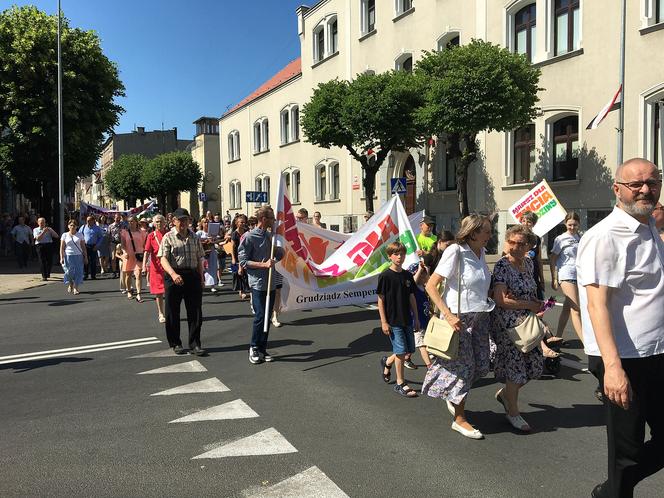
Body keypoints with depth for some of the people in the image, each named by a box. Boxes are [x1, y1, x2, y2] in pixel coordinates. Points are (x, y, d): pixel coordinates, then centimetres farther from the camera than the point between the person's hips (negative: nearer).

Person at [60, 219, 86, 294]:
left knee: (78, 271, -7)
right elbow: (62, 248, 3)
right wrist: (61, 258, -6)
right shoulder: (64, 235, 6)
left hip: (78, 256, 1)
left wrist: (85, 257, 3)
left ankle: (75, 288, -4)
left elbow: (83, 247, 8)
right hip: (68, 256, 0)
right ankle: (70, 284, 26)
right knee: (69, 272, -2)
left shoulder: (80, 235, 8)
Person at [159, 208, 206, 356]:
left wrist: (201, 277, 12)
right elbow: (163, 259, -12)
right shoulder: (168, 237, -2)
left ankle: (194, 344, 10)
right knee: (173, 312, 6)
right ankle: (175, 343, 21)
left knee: (195, 312, 2)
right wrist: (173, 274, -28)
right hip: (174, 276, -3)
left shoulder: (194, 237, 12)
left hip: (193, 275, 3)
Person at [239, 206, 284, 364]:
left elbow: (280, 254, 21)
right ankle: (254, 348, 9)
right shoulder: (249, 237, -9)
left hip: (271, 283, 7)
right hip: (258, 283, -6)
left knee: (267, 317, 10)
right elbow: (243, 261, -10)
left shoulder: (271, 235, 11)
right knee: (260, 316, -9)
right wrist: (263, 264, -18)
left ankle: (262, 348, 20)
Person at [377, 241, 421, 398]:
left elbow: (412, 298, 12)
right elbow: (380, 300, -10)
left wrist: (416, 318, 12)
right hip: (393, 321, -6)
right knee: (401, 351, -4)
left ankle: (387, 362, 37)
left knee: (410, 349, 12)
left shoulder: (408, 275, 6)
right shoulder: (385, 276, -10)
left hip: (407, 319, 6)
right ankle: (400, 384, 10)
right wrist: (384, 322, -12)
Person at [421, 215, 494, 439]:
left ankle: (454, 398, 38)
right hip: (459, 317, -7)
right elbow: (431, 286, -19)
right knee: (463, 366, 2)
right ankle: (459, 419, 19)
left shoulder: (481, 253, 7)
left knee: (481, 365, 12)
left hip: (479, 317, 7)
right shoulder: (455, 252, -16)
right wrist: (448, 315, -24)